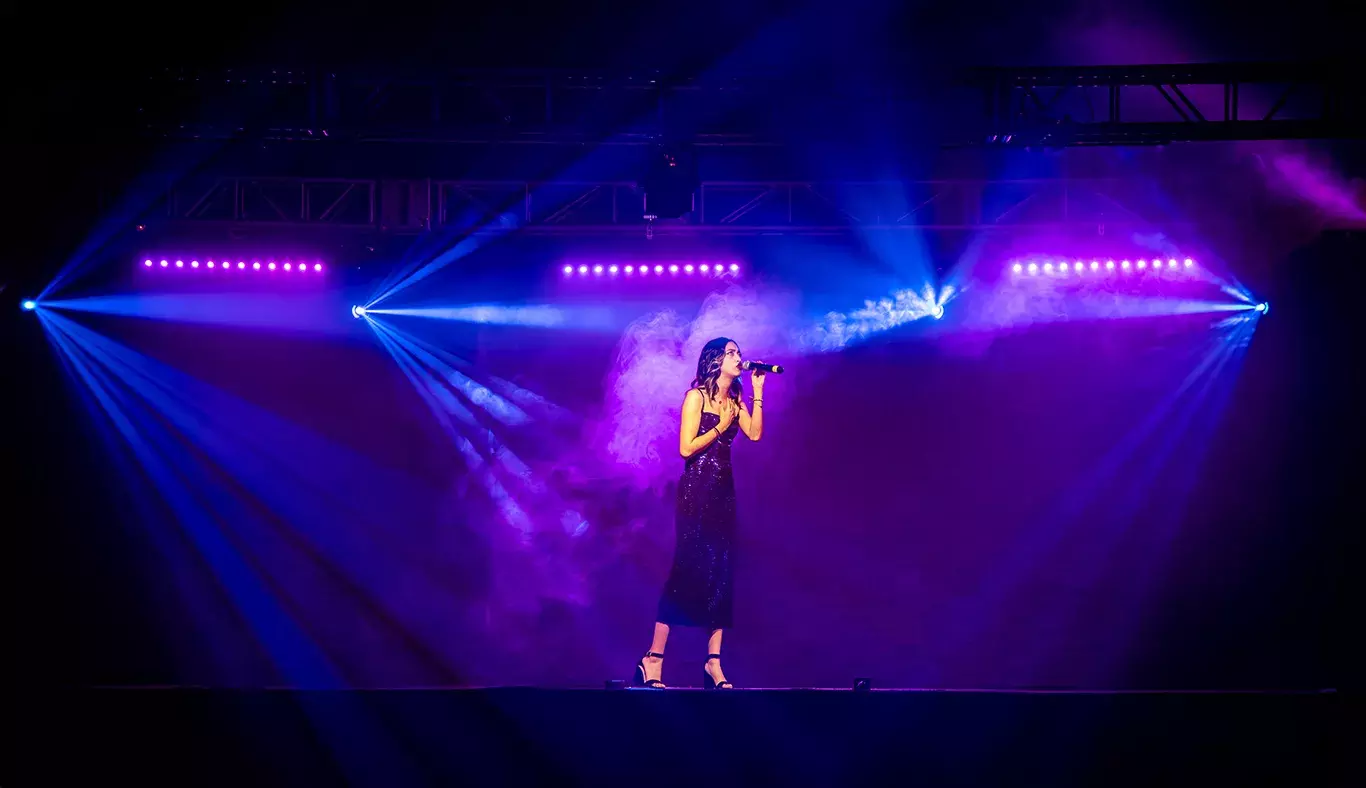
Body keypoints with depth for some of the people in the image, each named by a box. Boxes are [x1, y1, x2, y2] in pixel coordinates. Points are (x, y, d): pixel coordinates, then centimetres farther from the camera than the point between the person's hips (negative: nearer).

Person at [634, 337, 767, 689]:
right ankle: (653, 659, -9)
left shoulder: (735, 400, 14)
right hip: (697, 488, -7)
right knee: (688, 570, -11)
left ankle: (713, 661, 3)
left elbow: (755, 433, 0)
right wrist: (721, 426, -13)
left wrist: (757, 391, 1)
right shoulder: (697, 397, -6)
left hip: (724, 491, 7)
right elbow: (686, 448, -13)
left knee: (721, 573, 2)